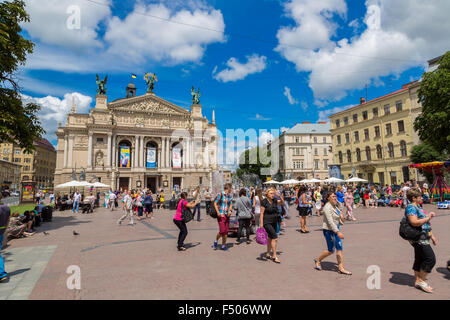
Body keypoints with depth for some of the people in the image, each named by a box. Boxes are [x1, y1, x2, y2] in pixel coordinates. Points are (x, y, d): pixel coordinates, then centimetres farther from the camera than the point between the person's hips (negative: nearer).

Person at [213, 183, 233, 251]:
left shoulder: (229, 196, 10)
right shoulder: (220, 195, -8)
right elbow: (215, 203, -8)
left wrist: (230, 210, -3)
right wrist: (218, 212, -16)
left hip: (227, 215, 6)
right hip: (221, 215, -6)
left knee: (226, 231, 5)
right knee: (222, 230, -12)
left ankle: (223, 245, 18)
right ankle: (216, 241, 15)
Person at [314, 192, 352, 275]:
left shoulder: (335, 206, 8)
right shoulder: (327, 207, -20)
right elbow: (330, 222, -27)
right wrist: (338, 232, -31)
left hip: (335, 229, 8)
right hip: (329, 230, -8)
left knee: (339, 248, 5)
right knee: (331, 250, 0)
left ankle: (341, 268, 10)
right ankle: (318, 260, 20)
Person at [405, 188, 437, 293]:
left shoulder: (417, 207, 17)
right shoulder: (411, 207, -15)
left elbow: (425, 224, 25)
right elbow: (414, 222, -28)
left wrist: (432, 236, 24)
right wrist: (428, 217, -19)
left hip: (422, 238, 10)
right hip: (418, 238, -10)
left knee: (419, 259, 14)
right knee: (430, 259, -8)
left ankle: (418, 280, 22)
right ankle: (420, 281, 2)